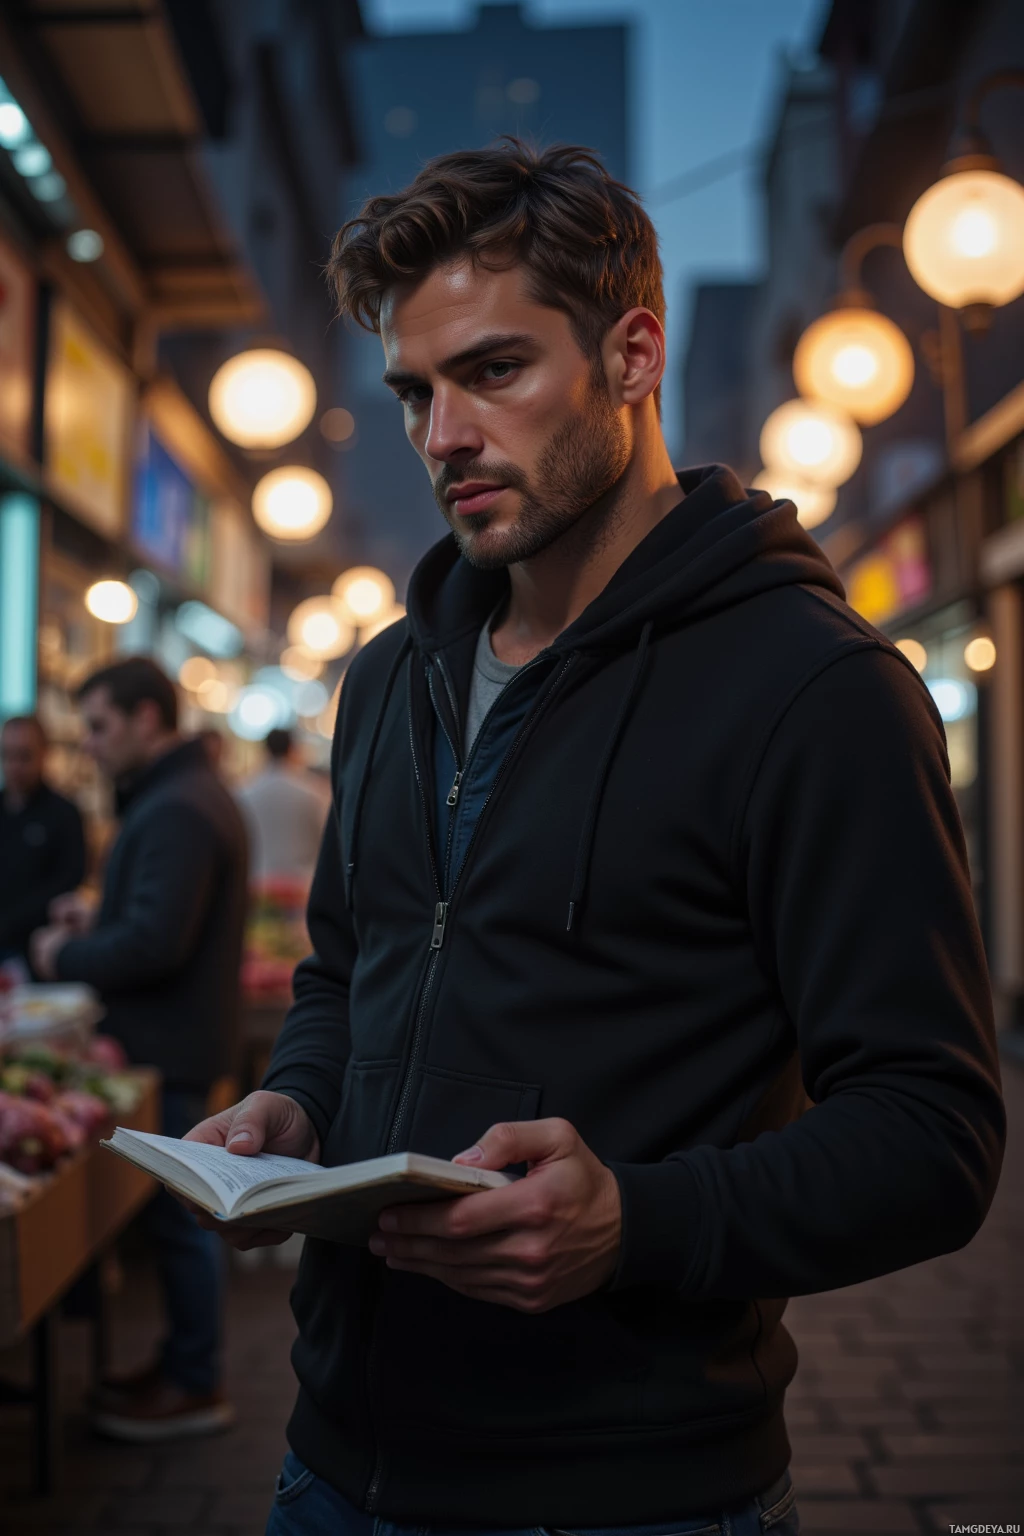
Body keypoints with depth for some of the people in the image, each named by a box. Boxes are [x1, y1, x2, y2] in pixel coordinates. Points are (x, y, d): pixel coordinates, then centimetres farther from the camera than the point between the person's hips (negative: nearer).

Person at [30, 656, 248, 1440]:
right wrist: (96, 924, 10)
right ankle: (185, 1362, 29)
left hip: (170, 1046, -10)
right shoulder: (191, 794, 14)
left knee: (180, 1214, 1)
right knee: (182, 1210, 17)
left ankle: (196, 1387, 13)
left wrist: (65, 957, -11)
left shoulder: (176, 811, -20)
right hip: (180, 1033, 10)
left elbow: (155, 943, -26)